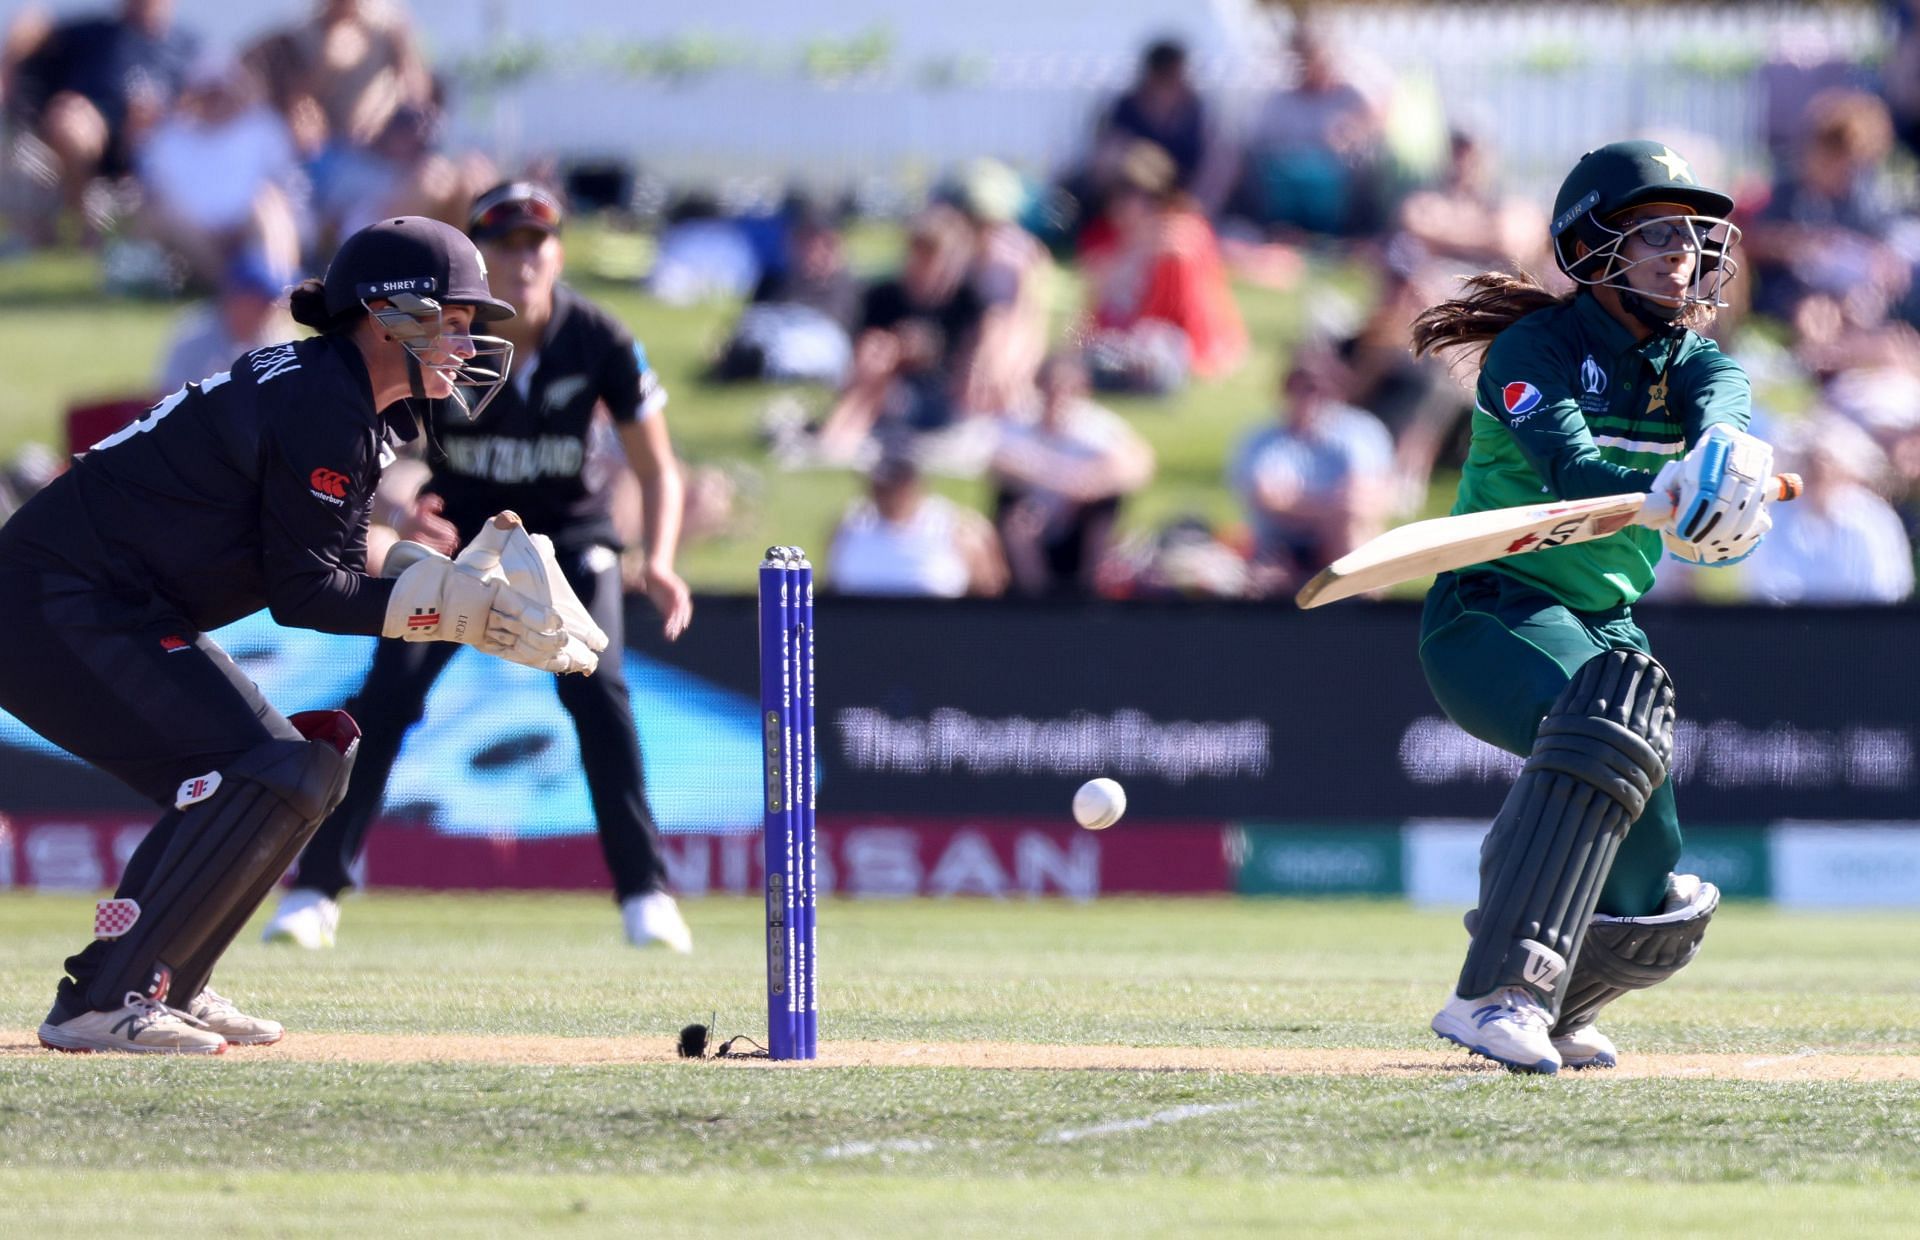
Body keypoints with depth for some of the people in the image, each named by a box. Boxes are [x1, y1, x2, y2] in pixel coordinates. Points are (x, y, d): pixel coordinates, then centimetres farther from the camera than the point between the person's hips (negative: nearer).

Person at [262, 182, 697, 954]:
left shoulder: (598, 341, -20)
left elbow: (657, 468, -12)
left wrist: (659, 562, -29)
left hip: (569, 529, 0)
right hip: (457, 528, 0)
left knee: (595, 685, -21)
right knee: (389, 690, -14)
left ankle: (645, 893, -10)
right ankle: (315, 889, -6)